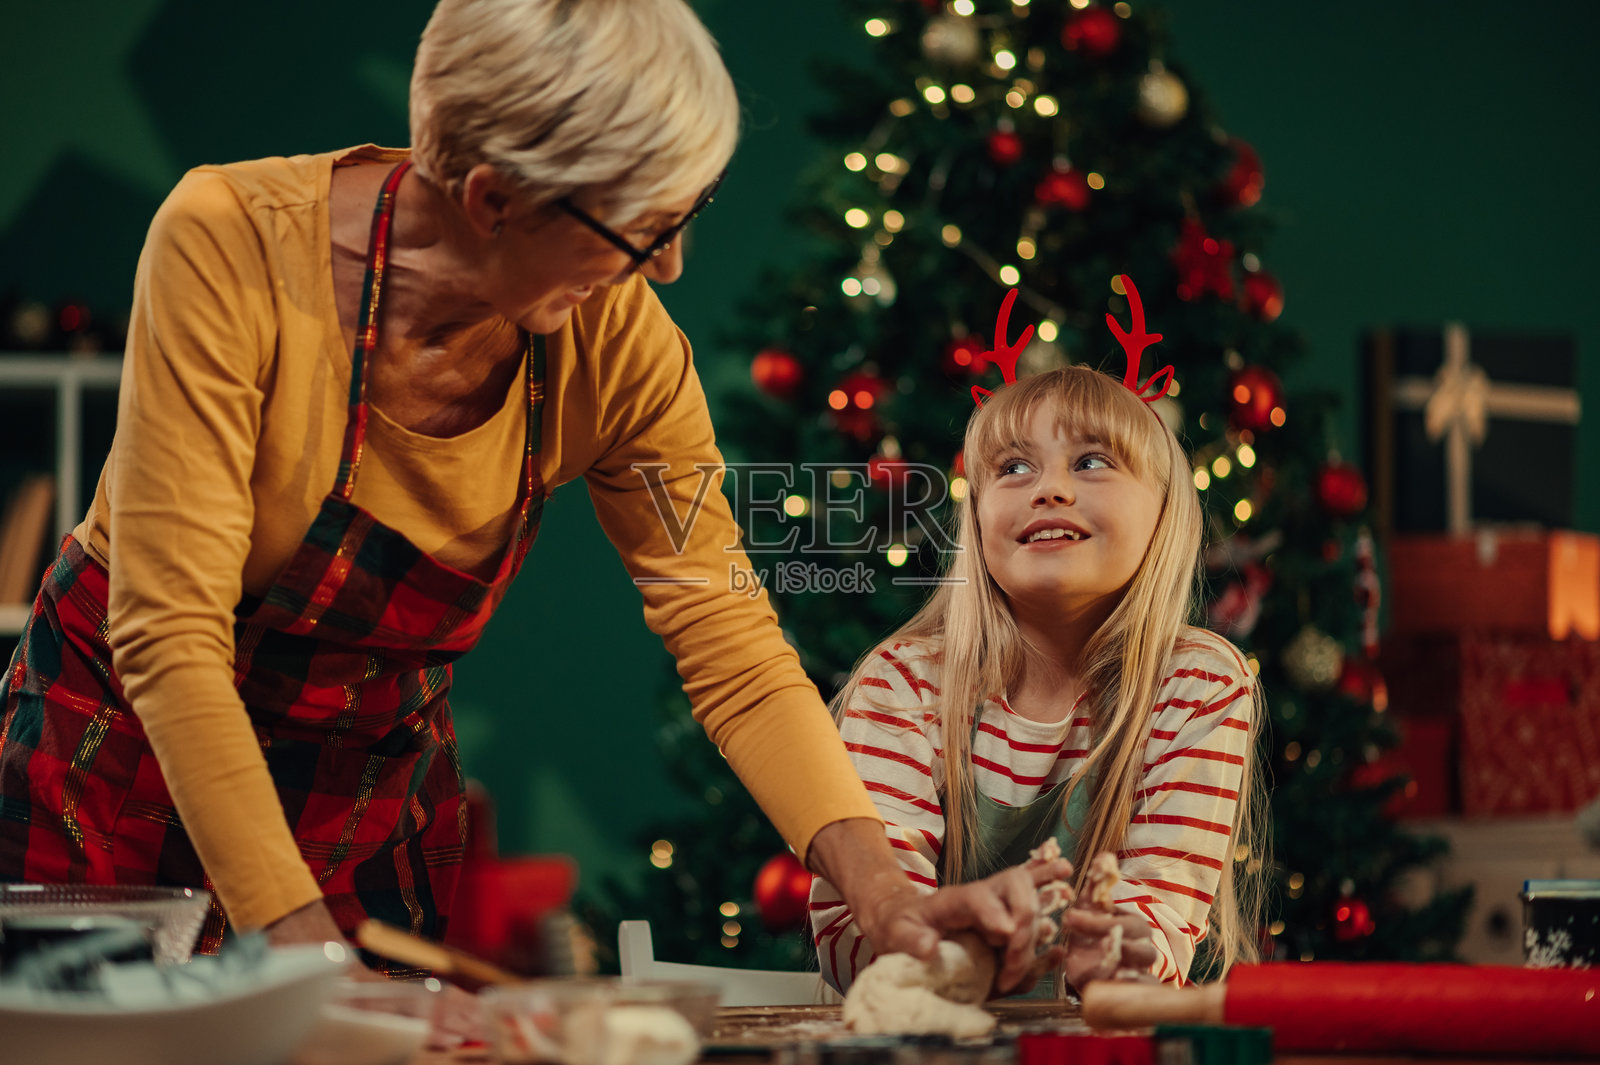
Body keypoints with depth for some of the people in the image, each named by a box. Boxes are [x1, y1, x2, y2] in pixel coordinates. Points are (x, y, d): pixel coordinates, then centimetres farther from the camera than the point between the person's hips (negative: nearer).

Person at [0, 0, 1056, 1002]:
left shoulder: (616, 343, -17)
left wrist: (876, 882, -27)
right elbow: (169, 632, -30)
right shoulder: (232, 246, -29)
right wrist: (296, 938, -35)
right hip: (126, 753, -3)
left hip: (383, 784, 3)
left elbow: (730, 644, -12)